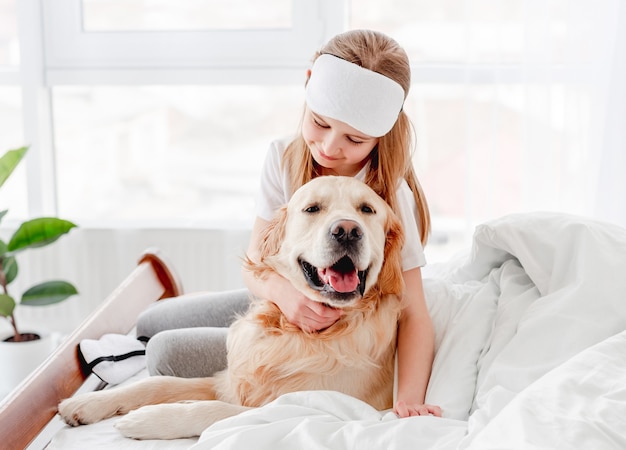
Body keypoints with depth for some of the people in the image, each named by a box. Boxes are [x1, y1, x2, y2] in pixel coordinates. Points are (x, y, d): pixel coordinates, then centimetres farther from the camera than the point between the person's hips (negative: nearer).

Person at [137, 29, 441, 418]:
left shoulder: (389, 196, -26)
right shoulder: (284, 158, -12)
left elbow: (413, 314, -25)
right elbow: (255, 261, -11)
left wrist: (409, 398, -40)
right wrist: (282, 290, -36)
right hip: (281, 304, 6)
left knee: (169, 354, -16)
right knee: (149, 323, 16)